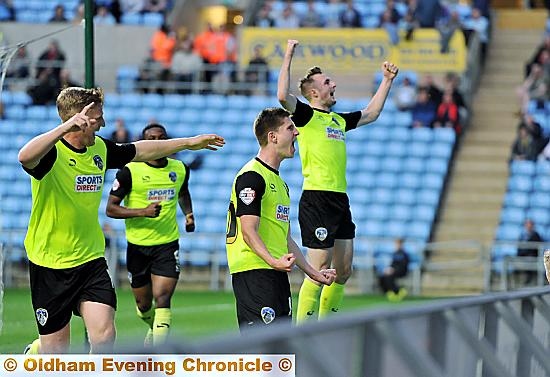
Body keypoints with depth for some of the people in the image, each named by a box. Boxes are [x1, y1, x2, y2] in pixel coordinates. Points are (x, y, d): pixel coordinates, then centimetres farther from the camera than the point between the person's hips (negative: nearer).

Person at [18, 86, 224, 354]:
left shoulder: (100, 149, 5)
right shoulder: (51, 152, -18)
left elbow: (140, 151, 22)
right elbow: (25, 157, -41)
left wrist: (189, 142, 29)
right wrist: (66, 126, -50)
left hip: (90, 259, 5)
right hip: (50, 263, -5)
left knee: (104, 335, -12)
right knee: (55, 348, 4)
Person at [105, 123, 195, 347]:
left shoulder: (180, 169, 4)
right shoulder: (130, 171, -8)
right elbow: (111, 209, -8)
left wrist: (188, 214, 8)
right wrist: (143, 212, -21)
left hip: (168, 244, 1)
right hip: (138, 246, -1)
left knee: (162, 300, -14)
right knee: (143, 304, 11)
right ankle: (154, 327, 45)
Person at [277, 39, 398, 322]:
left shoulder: (339, 120, 20)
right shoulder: (306, 115, -2)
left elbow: (371, 113, 37)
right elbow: (283, 96, -21)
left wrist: (387, 81, 36)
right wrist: (288, 58, -19)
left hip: (340, 201, 8)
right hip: (317, 200, -8)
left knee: (343, 271, 10)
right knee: (319, 270, -10)